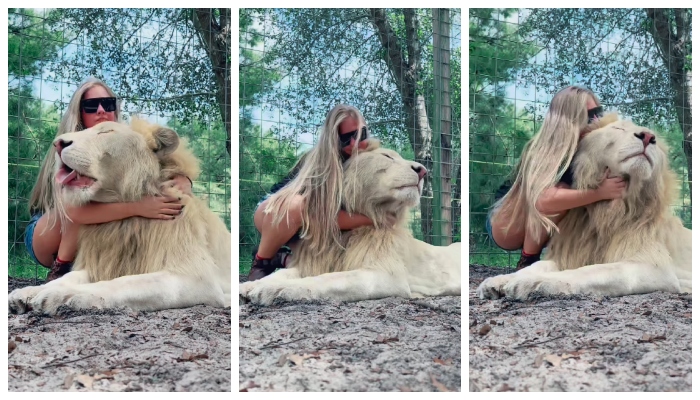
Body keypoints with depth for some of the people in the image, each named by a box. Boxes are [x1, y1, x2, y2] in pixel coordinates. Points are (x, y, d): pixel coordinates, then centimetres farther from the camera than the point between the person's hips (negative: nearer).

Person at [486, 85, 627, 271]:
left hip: (538, 227, 7)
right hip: (504, 224, -7)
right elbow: (544, 200, -48)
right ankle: (527, 262, -19)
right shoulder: (544, 150, -31)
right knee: (561, 192, -30)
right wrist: (599, 192, -50)